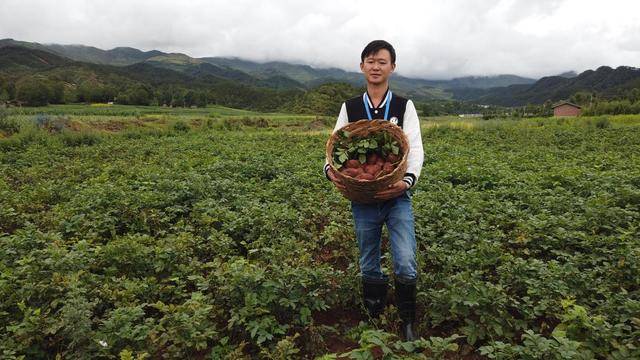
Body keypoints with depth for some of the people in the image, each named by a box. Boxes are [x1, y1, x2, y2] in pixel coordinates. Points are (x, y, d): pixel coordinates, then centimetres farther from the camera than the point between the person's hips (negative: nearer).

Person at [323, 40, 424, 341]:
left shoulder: (404, 106, 1)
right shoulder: (350, 108, 5)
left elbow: (415, 149, -6)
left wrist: (408, 180, -26)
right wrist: (331, 170, -20)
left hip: (396, 196, -1)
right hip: (362, 199, 2)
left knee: (406, 265, -11)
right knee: (369, 267, 13)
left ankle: (407, 323, 13)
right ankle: (374, 321, 33)